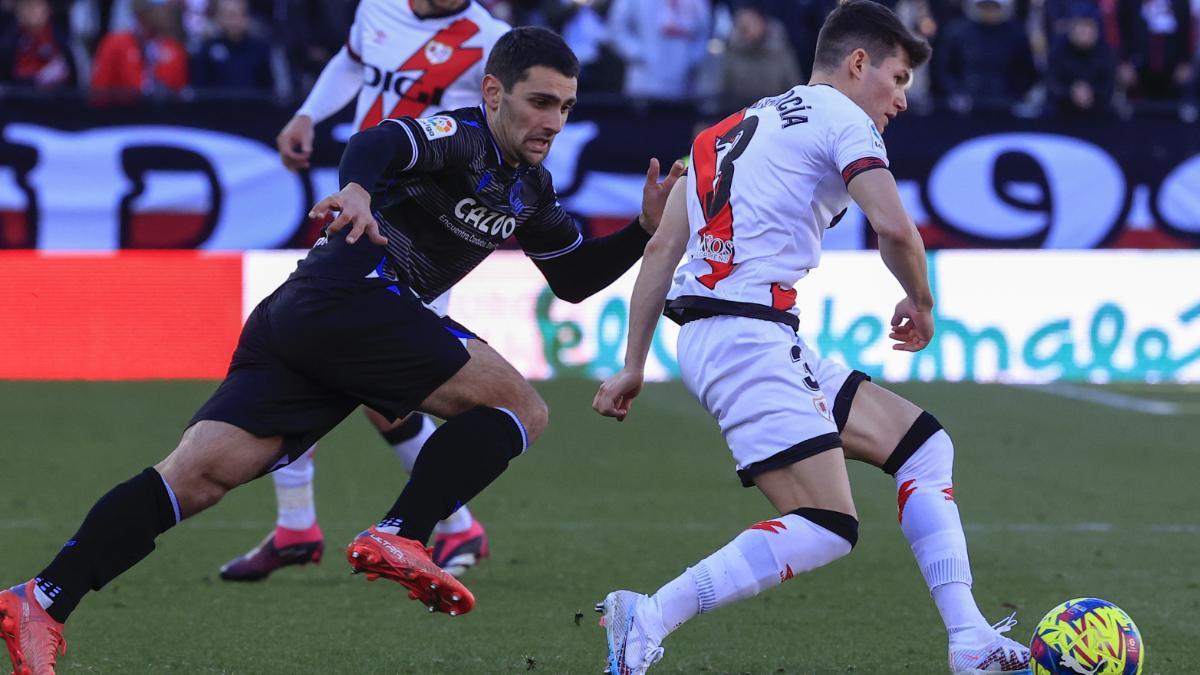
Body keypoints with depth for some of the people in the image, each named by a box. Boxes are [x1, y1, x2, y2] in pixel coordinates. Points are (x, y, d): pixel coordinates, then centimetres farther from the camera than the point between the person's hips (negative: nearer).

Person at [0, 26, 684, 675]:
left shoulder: (530, 190, 26)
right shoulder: (463, 139, -3)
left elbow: (574, 278, 35)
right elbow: (381, 143, -23)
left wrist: (646, 228, 19)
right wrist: (356, 188, -46)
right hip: (351, 298, -8)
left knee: (200, 476, -7)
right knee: (520, 407, -6)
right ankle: (397, 538, -18)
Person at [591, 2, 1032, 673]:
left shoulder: (728, 131, 25)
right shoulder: (840, 117, 0)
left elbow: (662, 248, 19)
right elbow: (894, 227, -15)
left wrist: (634, 366, 19)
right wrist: (920, 302, 4)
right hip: (747, 334, -10)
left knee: (926, 446, 12)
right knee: (826, 529, -17)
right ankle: (649, 619, -20)